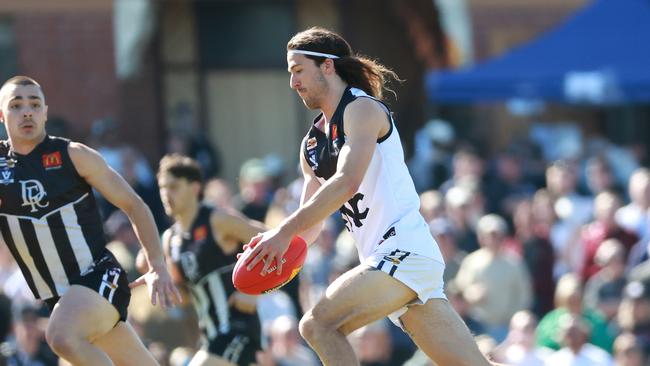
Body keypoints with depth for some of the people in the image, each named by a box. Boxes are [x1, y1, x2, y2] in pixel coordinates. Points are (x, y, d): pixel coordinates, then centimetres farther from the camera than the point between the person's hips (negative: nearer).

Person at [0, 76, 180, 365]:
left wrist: (157, 267, -6)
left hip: (98, 276, -4)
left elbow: (133, 205, 2)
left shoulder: (73, 156, -3)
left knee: (62, 337, -34)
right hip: (57, 296, 4)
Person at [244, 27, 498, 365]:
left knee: (318, 325, -18)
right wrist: (277, 244, 0)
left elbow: (347, 182, -22)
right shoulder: (312, 144, 20)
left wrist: (284, 232, -22)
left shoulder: (362, 109, -6)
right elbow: (310, 224, 22)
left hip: (404, 250, -9)